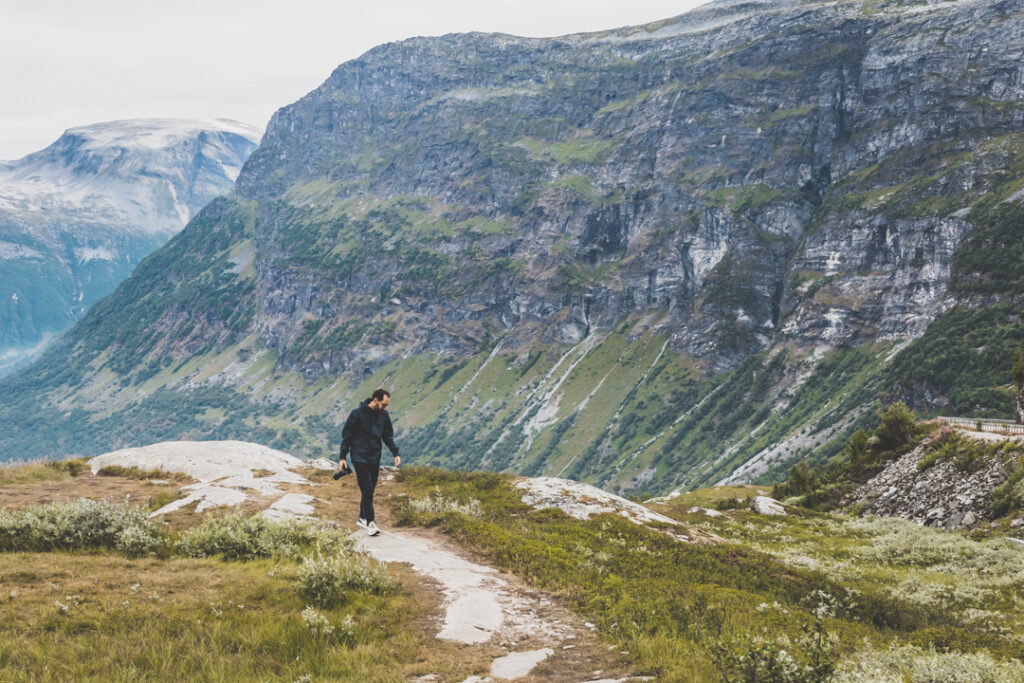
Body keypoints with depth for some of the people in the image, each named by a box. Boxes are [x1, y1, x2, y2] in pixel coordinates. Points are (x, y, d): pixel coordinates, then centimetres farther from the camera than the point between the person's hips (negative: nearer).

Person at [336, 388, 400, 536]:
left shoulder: (384, 415, 4)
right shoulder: (357, 413, -11)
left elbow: (388, 436, 15)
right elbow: (347, 436, -5)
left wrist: (395, 453, 5)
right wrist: (342, 457, -6)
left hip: (375, 459, 5)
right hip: (359, 457, -5)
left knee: (370, 490, 9)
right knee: (367, 490, -12)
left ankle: (362, 518, 24)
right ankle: (370, 523, -10)